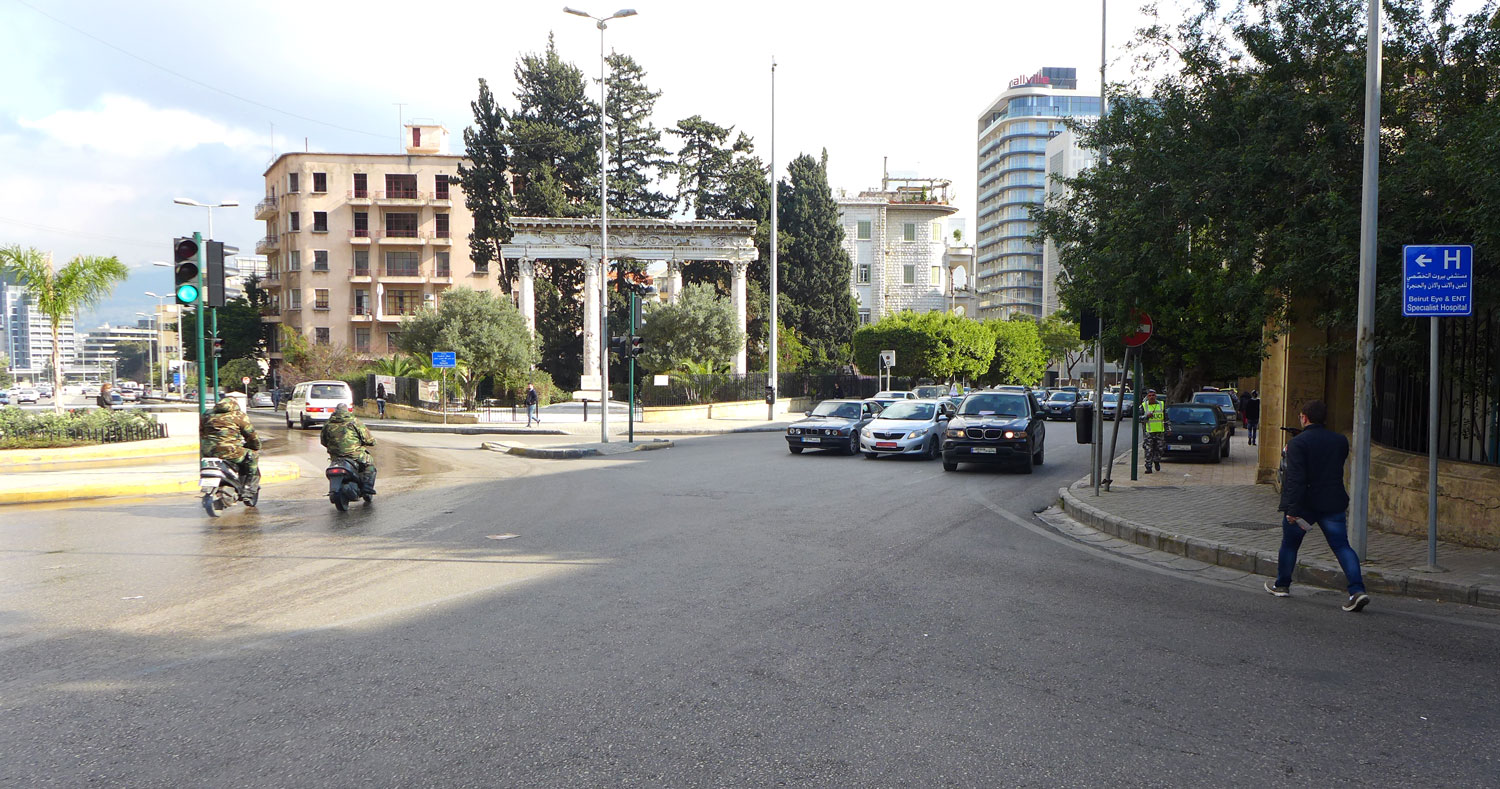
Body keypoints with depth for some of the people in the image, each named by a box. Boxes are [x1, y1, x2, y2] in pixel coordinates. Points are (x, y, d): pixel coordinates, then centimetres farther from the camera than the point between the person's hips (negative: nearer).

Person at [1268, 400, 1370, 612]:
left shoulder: (1297, 443, -14)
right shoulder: (1340, 441, 5)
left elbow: (1296, 478, -21)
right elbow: (1337, 466, 18)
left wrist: (1292, 509, -22)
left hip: (1305, 504, -4)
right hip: (1334, 504, 4)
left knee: (1289, 544, 14)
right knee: (1342, 546, 3)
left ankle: (1281, 585, 28)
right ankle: (1357, 590, -12)